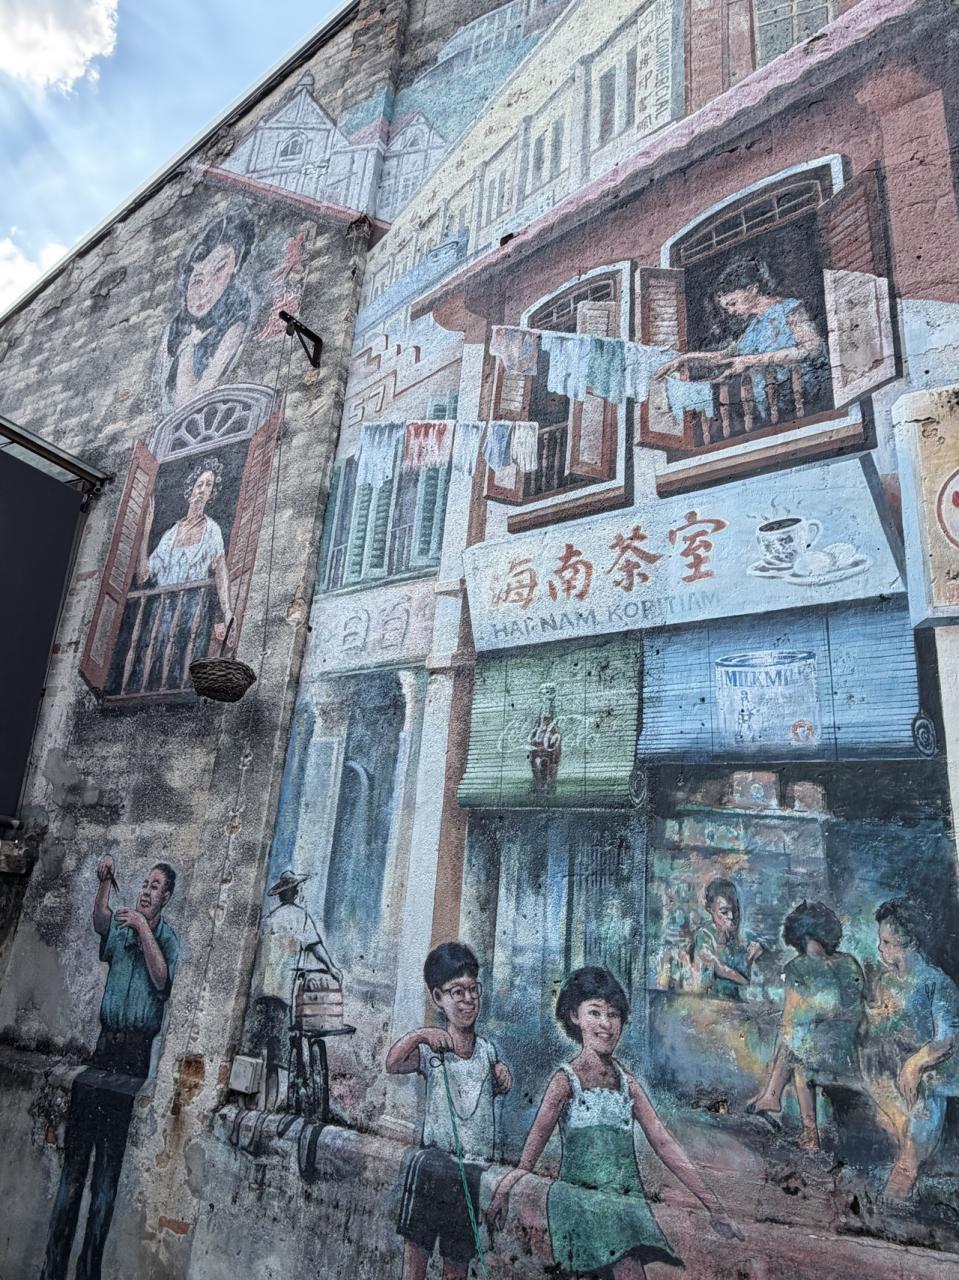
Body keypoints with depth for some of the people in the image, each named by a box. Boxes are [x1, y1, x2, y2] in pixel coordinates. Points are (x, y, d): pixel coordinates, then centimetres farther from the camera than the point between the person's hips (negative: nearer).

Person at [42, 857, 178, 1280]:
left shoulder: (168, 938, 2)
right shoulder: (120, 926, 11)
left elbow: (161, 981, -15)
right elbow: (99, 920, -11)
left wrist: (144, 929, -20)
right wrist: (104, 883, -30)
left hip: (137, 1051, -3)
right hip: (106, 1043, 3)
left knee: (108, 1167, 0)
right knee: (74, 1160, 5)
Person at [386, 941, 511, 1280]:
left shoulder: (488, 1051, 6)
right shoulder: (429, 1049, -7)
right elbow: (392, 1065, -24)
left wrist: (502, 1082, -1)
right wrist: (418, 1035, -38)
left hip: (474, 1170, 4)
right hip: (433, 1161, -3)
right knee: (416, 1246, 3)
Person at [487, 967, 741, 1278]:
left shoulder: (628, 1083, 11)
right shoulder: (566, 1080, -4)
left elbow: (664, 1143, 9)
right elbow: (535, 1140, -13)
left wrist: (712, 1205, 6)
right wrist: (503, 1190, -28)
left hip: (627, 1201, 4)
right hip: (583, 1198, -4)